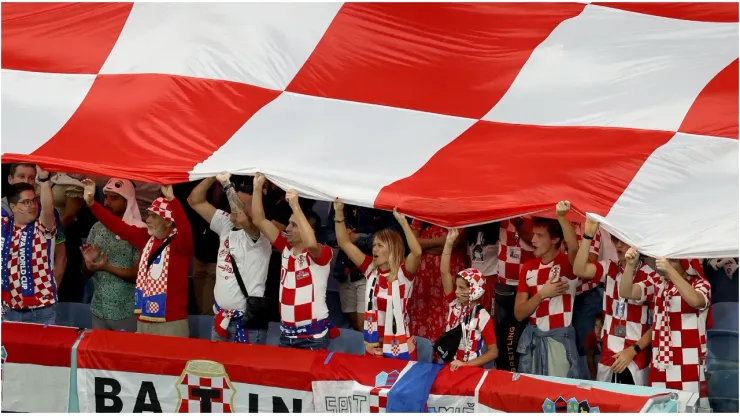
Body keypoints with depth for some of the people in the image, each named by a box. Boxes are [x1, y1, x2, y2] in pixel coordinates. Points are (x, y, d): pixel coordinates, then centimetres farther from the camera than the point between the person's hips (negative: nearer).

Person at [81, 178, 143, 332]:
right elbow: (86, 273, 9)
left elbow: (139, 275, -14)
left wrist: (107, 267, -23)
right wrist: (89, 263, -13)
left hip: (126, 312, -4)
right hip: (98, 309, 5)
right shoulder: (97, 228, 5)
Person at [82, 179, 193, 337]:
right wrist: (91, 203, 6)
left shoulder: (180, 242, -10)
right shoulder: (146, 238, 9)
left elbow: (185, 228, -30)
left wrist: (171, 199, -43)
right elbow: (118, 226, 12)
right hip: (143, 321, 7)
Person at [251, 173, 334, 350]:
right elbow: (259, 221, 5)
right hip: (286, 333, 6)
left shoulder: (322, 254, -11)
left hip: (313, 335, -6)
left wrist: (295, 206, -33)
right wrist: (257, 187, -4)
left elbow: (311, 243, -36)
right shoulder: (287, 248, 6)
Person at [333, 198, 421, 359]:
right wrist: (339, 213, -7)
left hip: (400, 347, -5)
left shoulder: (404, 272, -10)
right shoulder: (371, 269, 4)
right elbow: (344, 243, 3)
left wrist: (403, 221, -35)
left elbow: (417, 252, -31)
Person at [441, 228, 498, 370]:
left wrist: (466, 364, -18)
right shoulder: (454, 304, 3)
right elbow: (444, 272, -3)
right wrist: (449, 243, -12)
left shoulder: (482, 317, -9)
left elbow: (493, 352, -8)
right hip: (449, 367, 4)